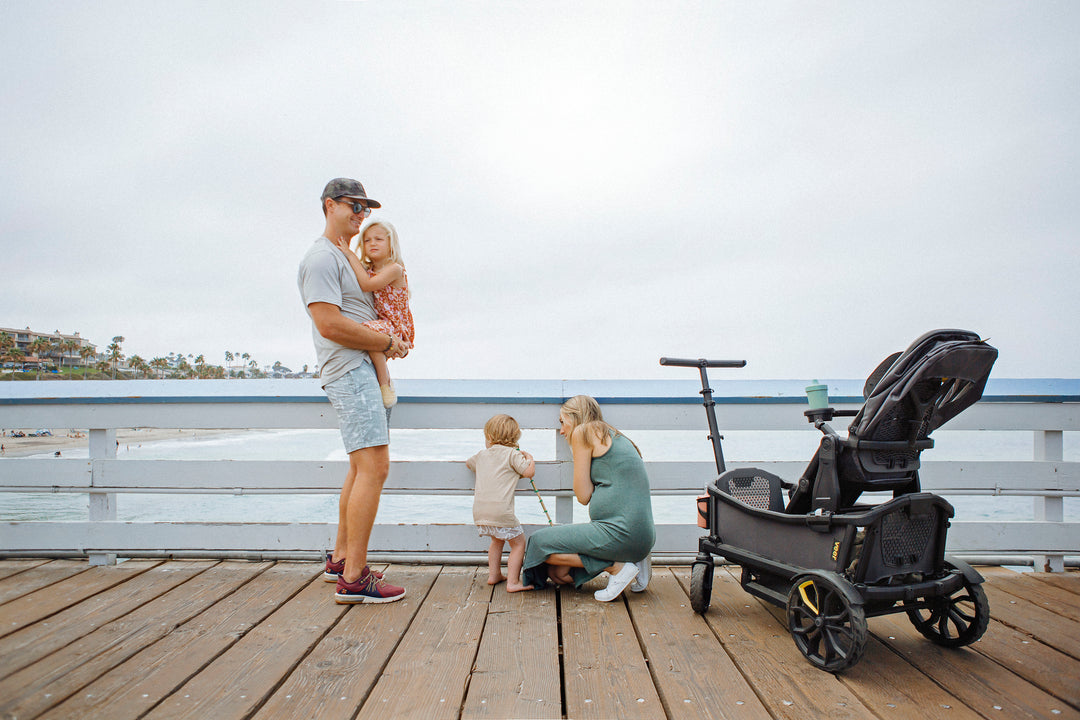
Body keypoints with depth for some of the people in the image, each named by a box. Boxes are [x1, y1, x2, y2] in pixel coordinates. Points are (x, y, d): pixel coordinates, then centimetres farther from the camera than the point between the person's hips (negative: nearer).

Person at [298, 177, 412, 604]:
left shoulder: (348, 260, 23)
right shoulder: (321, 258, -9)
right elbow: (330, 324, -21)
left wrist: (389, 343, 8)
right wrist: (387, 343, -12)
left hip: (364, 368, 11)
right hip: (349, 371, -11)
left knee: (361, 466, 15)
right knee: (374, 466, -16)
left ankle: (340, 559, 25)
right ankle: (353, 579, -11)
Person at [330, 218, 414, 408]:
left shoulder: (395, 269, -13)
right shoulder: (368, 269, 14)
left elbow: (367, 285, -26)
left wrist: (351, 255, -21)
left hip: (397, 328, -10)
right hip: (380, 325, 10)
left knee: (370, 329, -36)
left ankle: (385, 384, -24)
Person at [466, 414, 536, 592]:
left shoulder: (482, 454, 18)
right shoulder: (512, 454, 0)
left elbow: (468, 463, 39)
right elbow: (529, 472, -5)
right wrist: (529, 459, 14)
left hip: (479, 510, 7)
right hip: (500, 510, -6)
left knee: (497, 540, 29)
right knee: (519, 543, 5)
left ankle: (494, 574, 33)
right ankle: (513, 582, 0)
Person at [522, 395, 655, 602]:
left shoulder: (584, 432, -2)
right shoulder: (616, 437, 22)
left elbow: (583, 496, -3)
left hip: (619, 531, -9)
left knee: (541, 542, 0)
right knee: (558, 573, 14)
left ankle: (617, 566, -3)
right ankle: (633, 560, 10)